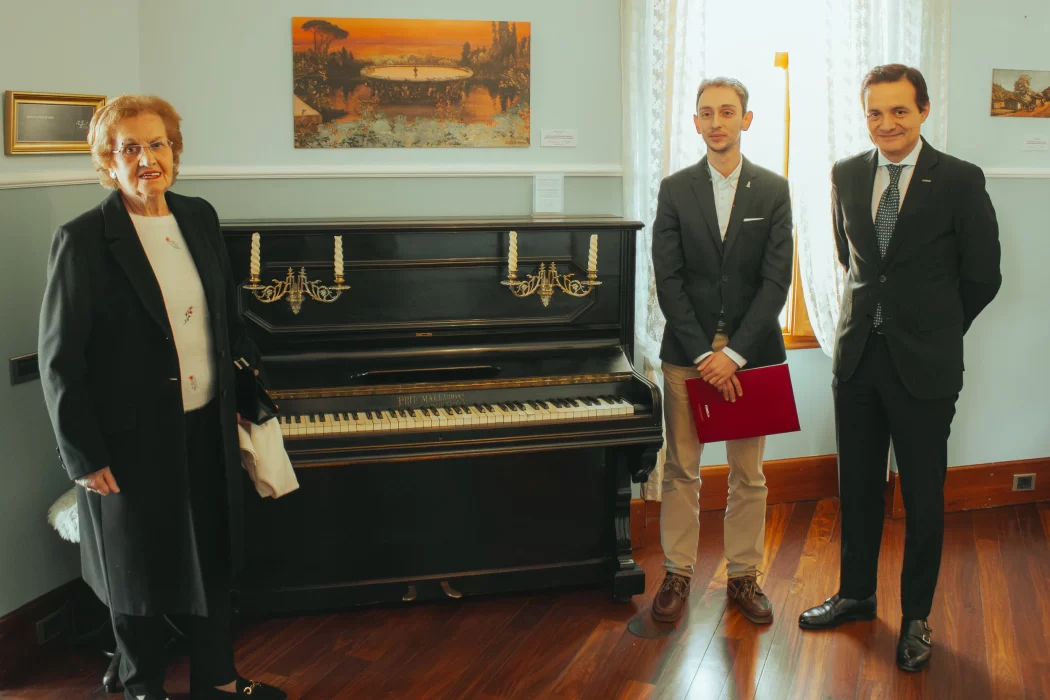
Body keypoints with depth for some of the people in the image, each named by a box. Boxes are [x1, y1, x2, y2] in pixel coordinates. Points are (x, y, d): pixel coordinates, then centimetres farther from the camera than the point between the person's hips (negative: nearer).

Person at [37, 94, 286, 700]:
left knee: (213, 558, 17)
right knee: (141, 569, 13)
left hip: (208, 428, 5)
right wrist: (85, 457, -12)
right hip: (135, 441, -5)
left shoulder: (200, 217, 3)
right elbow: (60, 360, -12)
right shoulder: (82, 240, -13)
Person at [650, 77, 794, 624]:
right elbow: (668, 280, -3)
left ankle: (743, 576, 21)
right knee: (680, 468, 5)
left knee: (748, 473, 8)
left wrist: (734, 353, -13)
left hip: (751, 351, 0)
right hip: (687, 353, 0)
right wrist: (703, 353, -11)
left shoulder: (773, 190, 2)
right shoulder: (675, 190, 3)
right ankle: (678, 573, 18)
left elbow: (776, 280, -5)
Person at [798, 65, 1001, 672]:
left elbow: (982, 276, -1)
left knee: (923, 495, 7)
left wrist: (935, 329, 7)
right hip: (858, 354, 4)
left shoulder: (960, 181, -9)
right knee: (858, 485, 15)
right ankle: (857, 594, 34)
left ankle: (916, 617, 24)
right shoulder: (847, 175, 3)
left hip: (924, 365, -4)